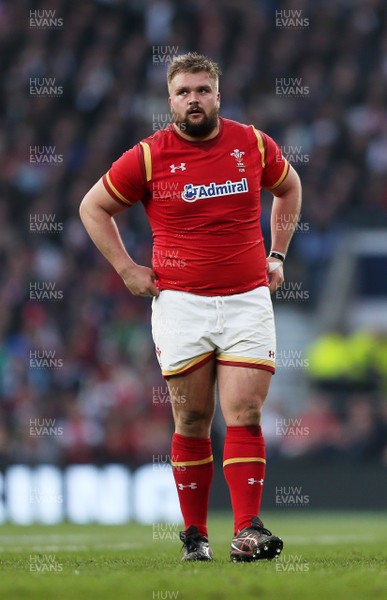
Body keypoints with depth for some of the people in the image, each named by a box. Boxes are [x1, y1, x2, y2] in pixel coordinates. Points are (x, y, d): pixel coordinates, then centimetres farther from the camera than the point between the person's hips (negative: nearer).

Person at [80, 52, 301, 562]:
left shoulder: (254, 145, 4)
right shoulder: (149, 157, -2)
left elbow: (288, 187, 25)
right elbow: (93, 207, 9)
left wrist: (276, 255, 18)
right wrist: (127, 270, 4)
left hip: (247, 299, 1)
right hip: (181, 303, -1)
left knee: (245, 417, -8)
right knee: (193, 422, 3)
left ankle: (248, 531, -12)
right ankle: (195, 535, 11)